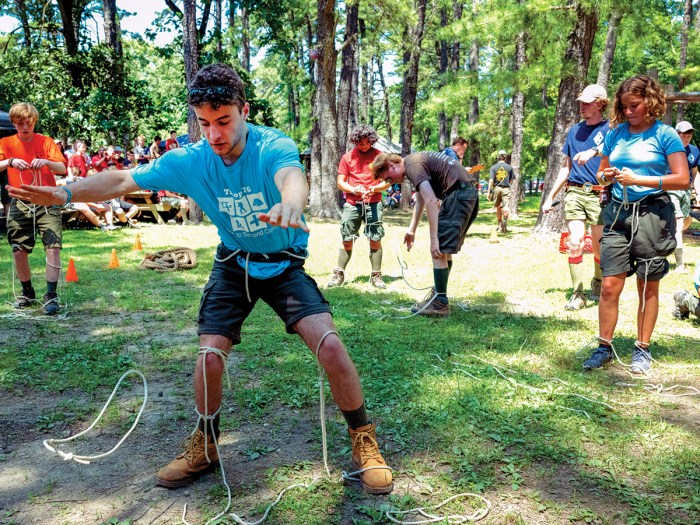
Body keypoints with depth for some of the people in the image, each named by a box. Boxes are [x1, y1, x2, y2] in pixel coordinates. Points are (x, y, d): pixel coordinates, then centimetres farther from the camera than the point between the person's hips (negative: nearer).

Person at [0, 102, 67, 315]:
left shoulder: (45, 141, 1)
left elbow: (62, 169, -9)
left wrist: (47, 162, -28)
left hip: (47, 202, -2)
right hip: (20, 204, 2)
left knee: (53, 247, -14)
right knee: (19, 251, 4)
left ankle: (51, 296, -9)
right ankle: (27, 293, 24)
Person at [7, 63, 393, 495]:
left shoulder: (274, 147, -25)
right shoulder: (190, 160, -13)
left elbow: (293, 177, -48)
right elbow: (124, 180, -7)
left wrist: (291, 203, -72)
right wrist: (64, 193, -22)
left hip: (285, 264, -3)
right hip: (234, 264, 3)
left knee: (330, 345, -20)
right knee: (210, 355, -9)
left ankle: (364, 441, 3)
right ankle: (205, 447, 19)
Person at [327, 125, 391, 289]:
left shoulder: (379, 155, 4)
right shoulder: (347, 157, 7)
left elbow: (388, 181, 4)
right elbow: (340, 182, 7)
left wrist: (374, 189, -14)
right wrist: (354, 190, -11)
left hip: (373, 204, -1)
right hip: (352, 204, 1)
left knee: (376, 240, -3)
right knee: (347, 240, 2)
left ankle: (376, 276, 4)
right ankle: (338, 275, 9)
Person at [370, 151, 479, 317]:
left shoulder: (413, 165, -12)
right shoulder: (416, 161, 19)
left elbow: (431, 201, -22)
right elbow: (420, 201, 30)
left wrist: (434, 240, -22)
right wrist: (412, 230, 35)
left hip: (459, 191, -10)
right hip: (470, 191, 10)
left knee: (439, 250, -6)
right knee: (444, 249, 18)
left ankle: (440, 304, -2)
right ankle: (439, 296, 26)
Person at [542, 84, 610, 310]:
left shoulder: (610, 128, 1)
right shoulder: (575, 131, 16)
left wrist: (593, 152, -40)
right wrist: (550, 197, 18)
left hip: (600, 195, -3)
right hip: (574, 193, 3)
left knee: (600, 248, 4)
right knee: (575, 243, -9)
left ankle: (598, 283, 30)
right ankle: (578, 293, -2)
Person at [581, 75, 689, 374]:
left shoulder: (665, 134, -3)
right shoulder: (616, 133, 9)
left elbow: (682, 179, -9)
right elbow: (601, 173, 18)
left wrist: (639, 180, -17)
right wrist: (607, 176, -5)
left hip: (653, 214, -3)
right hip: (618, 213, 3)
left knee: (648, 287, 6)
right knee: (609, 286, -1)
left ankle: (642, 350, 18)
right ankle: (604, 347, 11)